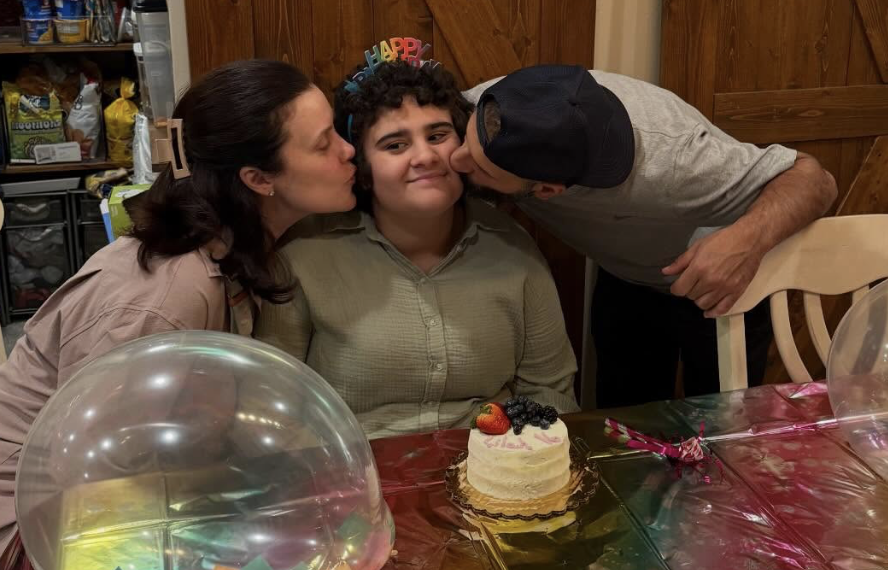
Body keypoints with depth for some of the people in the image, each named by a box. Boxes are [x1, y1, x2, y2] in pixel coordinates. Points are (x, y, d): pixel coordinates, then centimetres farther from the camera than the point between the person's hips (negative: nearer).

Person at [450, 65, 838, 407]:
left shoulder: (666, 162, -45)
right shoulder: (485, 108, -32)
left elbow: (812, 180, -34)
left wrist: (750, 237, -53)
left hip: (724, 276, -3)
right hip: (624, 278, 4)